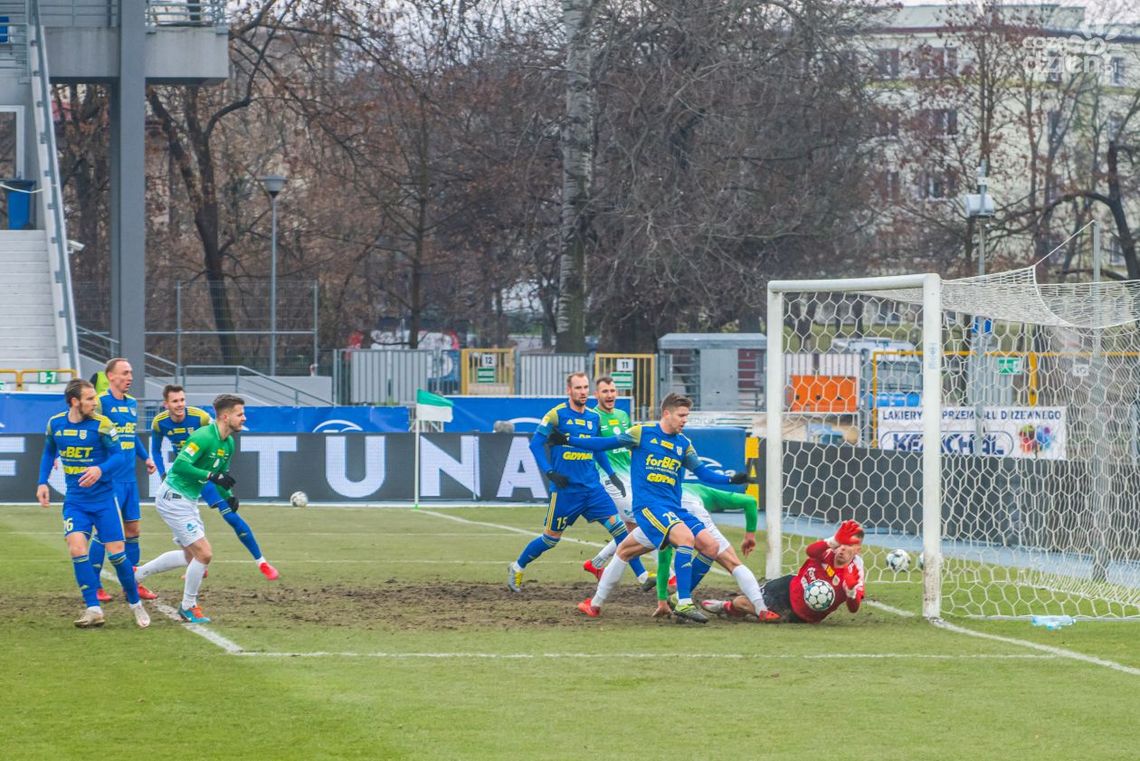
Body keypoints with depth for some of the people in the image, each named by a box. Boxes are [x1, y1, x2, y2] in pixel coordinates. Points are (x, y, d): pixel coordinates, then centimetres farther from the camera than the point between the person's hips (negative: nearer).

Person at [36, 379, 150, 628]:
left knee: (116, 551, -2)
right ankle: (94, 610, -12)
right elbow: (49, 453, 16)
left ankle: (136, 604, 18)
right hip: (75, 500, 2)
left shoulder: (101, 424, -11)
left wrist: (100, 469, -29)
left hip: (103, 497, -2)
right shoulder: (55, 423, 0)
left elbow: (117, 455, -10)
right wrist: (42, 482, 6)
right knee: (76, 547, -17)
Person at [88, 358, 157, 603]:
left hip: (129, 478, 7)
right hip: (109, 479, -7)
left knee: (132, 529, 10)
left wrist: (145, 457, 18)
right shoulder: (101, 402, -11)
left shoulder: (132, 404, 13)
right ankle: (94, 586, 2)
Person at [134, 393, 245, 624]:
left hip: (188, 501, 10)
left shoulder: (228, 443, 6)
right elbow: (180, 465, -30)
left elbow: (220, 475, 20)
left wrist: (228, 495, 4)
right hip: (174, 499, -10)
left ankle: (136, 574, 31)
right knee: (204, 553, -10)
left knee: (190, 555, 20)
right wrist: (211, 476, -33)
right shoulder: (204, 437, -23)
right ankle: (188, 607, 8)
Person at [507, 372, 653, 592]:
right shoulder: (557, 415, -7)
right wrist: (550, 472, -15)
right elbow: (536, 443, -7)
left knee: (617, 526, -7)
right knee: (551, 537, 5)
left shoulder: (594, 417, 9)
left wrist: (612, 474, 14)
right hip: (565, 488, -4)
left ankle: (642, 576, -6)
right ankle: (516, 568, 27)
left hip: (592, 486, 4)